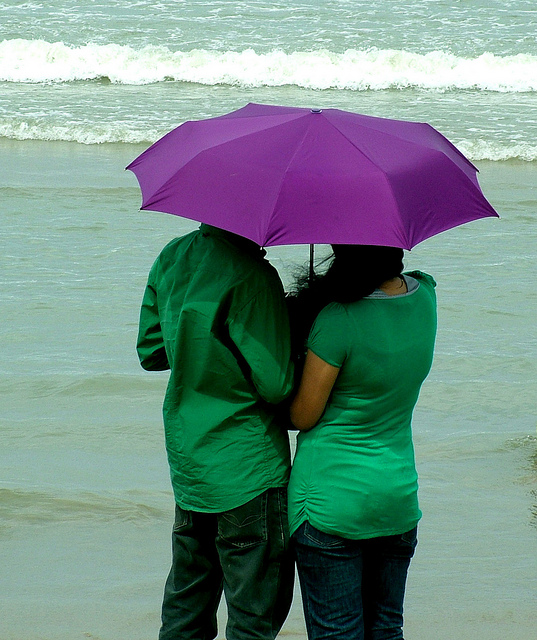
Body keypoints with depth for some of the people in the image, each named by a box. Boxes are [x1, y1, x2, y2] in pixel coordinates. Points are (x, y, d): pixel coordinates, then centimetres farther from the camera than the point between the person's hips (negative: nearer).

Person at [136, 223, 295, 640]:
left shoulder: (172, 257, 4)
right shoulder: (252, 277, -20)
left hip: (187, 462, 8)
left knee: (186, 606, 19)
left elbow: (150, 352, 13)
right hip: (249, 471, -8)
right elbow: (276, 385, -20)